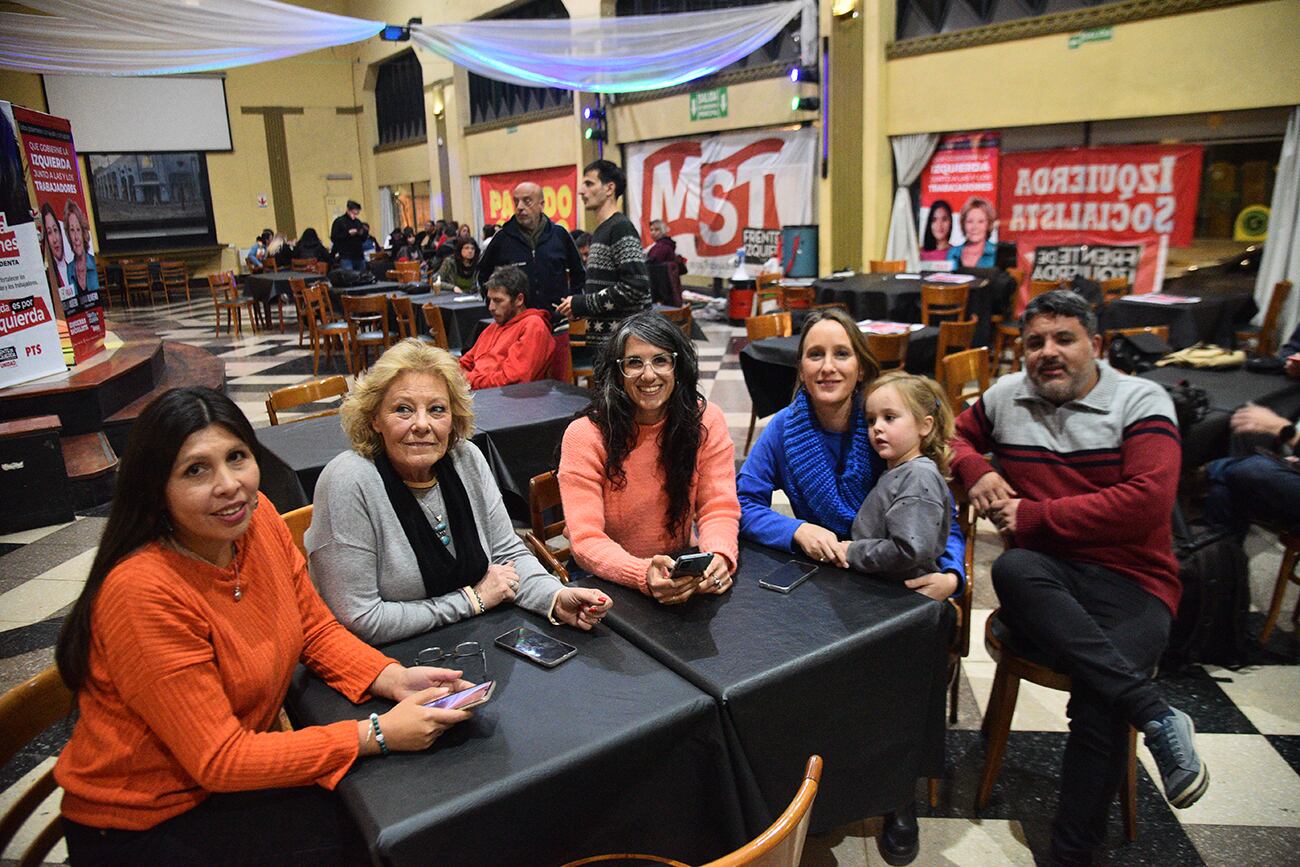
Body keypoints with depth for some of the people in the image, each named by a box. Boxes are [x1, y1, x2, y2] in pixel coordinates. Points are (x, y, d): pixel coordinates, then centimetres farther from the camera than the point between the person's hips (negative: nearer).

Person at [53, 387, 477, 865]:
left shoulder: (258, 518, -10)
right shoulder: (143, 593, -29)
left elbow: (316, 629, 1)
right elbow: (220, 760, -25)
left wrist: (395, 679, -16)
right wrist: (377, 735, -27)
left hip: (222, 779, 6)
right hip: (136, 828, -6)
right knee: (334, 826, -17)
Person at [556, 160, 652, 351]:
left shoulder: (621, 228, -10)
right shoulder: (600, 231, 19)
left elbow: (636, 287, -20)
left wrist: (582, 303, -14)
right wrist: (576, 304, 8)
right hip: (601, 337, 9)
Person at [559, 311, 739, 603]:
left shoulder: (706, 421, -6)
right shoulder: (585, 436, -14)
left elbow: (719, 508, -7)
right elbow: (586, 541, -19)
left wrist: (719, 556, -30)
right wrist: (644, 575, -37)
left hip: (682, 573, 2)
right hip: (611, 581, -1)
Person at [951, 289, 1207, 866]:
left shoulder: (1141, 401, 0)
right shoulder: (1005, 398, 11)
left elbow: (1147, 503, -12)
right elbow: (955, 436, 28)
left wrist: (1033, 515, -10)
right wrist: (976, 471, 3)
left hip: (1130, 581, -2)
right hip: (1046, 577, 3)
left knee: (1099, 706, -28)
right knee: (1011, 569, -35)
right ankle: (1156, 717, -29)